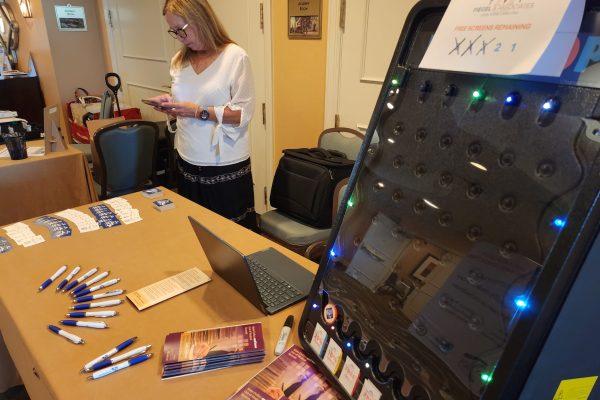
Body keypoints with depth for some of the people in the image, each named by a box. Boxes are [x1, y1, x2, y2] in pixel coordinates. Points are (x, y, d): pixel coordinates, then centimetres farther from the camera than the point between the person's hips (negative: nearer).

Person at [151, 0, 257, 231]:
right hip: (188, 162, 6)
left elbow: (243, 113, -14)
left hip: (226, 165, -5)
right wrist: (169, 105, -5)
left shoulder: (235, 57, -9)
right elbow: (184, 110, 16)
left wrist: (200, 112, -21)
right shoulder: (179, 61, 9)